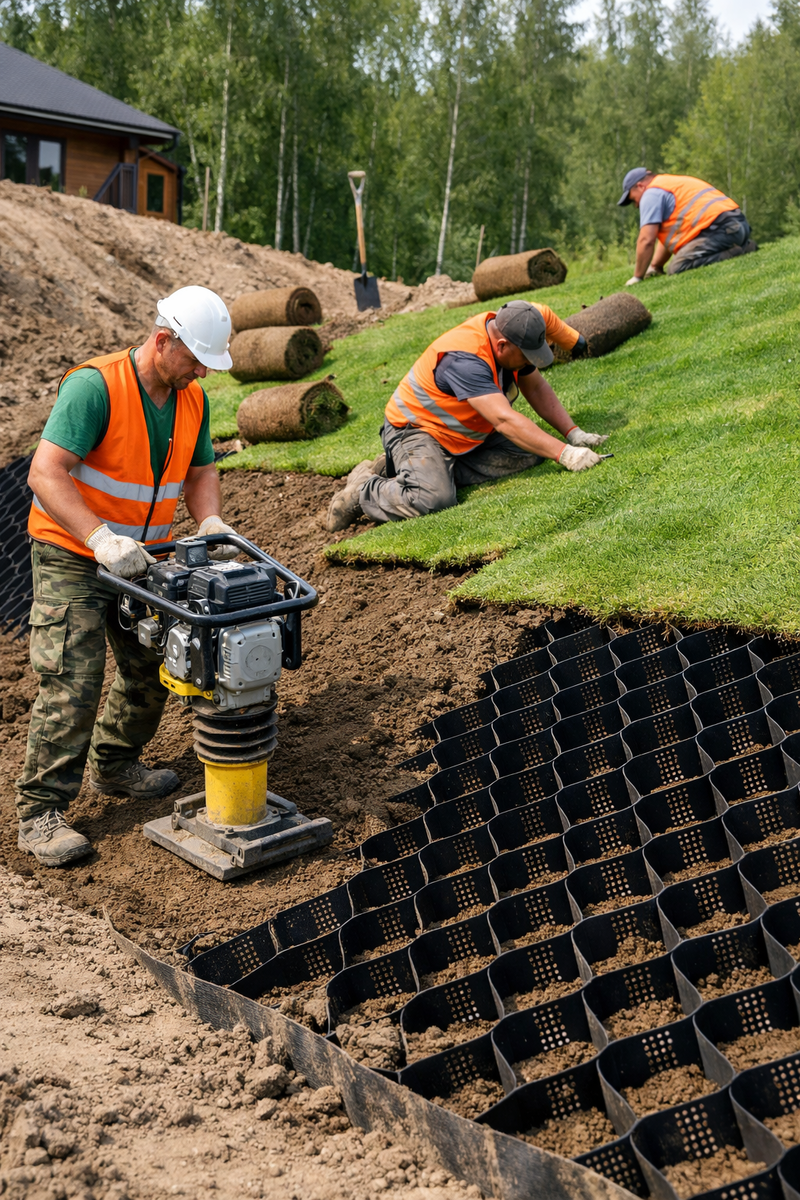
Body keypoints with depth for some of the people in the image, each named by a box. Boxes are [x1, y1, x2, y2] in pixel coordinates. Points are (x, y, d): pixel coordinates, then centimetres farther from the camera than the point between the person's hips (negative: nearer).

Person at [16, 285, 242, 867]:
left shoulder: (193, 399, 0)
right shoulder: (95, 386, -23)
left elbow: (200, 471, 9)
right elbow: (46, 474, -29)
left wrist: (212, 522, -12)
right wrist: (102, 540, -38)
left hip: (142, 557, 7)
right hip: (72, 558, -7)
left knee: (153, 667, 13)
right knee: (73, 683, -9)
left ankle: (116, 766, 35)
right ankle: (41, 813, 1)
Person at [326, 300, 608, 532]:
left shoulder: (506, 332, -8)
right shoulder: (465, 359, -34)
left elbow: (536, 388, 4)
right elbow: (505, 420, -41)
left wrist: (572, 434, -6)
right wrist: (563, 454, -42)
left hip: (469, 436, 9)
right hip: (416, 430, -9)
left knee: (531, 453, -10)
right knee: (432, 499, -35)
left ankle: (444, 471, -1)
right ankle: (364, 489, -5)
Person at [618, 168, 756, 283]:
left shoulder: (651, 194, 3)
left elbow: (646, 240, -5)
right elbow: (668, 235, 34)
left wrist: (637, 277, 2)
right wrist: (655, 266, 29)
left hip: (719, 228, -10)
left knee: (677, 269, -18)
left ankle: (731, 254, -25)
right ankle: (744, 247, 12)